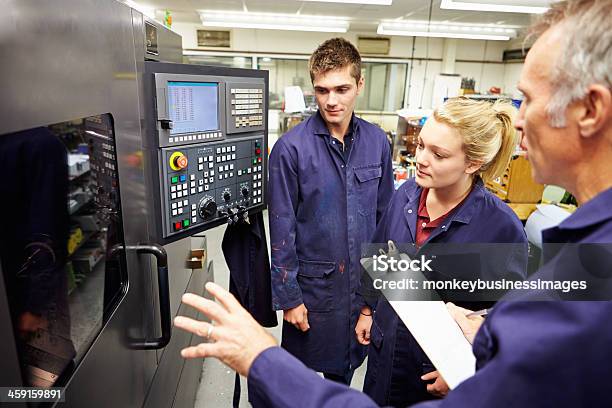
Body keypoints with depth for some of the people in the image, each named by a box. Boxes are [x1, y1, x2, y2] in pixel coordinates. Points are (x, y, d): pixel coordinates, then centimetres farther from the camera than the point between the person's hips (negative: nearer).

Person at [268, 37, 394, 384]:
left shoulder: (377, 142, -3)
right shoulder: (291, 148, -16)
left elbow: (385, 215, 5)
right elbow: (282, 229, -12)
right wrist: (288, 297, -9)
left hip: (362, 284, 4)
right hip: (313, 286, -3)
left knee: (345, 368, 25)